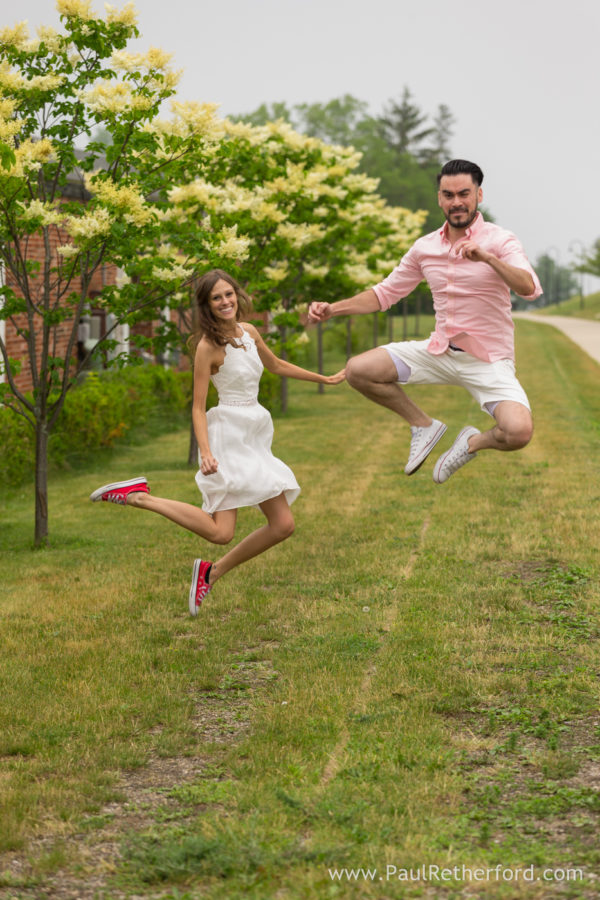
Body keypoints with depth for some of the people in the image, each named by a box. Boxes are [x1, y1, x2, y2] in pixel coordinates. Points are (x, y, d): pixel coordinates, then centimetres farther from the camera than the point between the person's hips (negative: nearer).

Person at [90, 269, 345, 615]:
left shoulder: (248, 332, 9)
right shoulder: (209, 346, -12)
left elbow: (276, 365, 28)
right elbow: (198, 407, -12)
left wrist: (325, 379, 34)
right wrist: (206, 452, -26)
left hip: (254, 437, 8)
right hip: (228, 433, -8)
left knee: (283, 525, 3)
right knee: (220, 532, -18)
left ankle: (213, 572, 13)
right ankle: (139, 496, -7)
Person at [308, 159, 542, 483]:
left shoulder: (499, 241, -10)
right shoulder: (425, 247, 5)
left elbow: (529, 288, -27)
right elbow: (386, 292, 14)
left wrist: (488, 258, -41)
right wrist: (333, 308, 1)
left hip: (488, 361, -4)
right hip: (440, 351, 4)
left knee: (518, 432, -30)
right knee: (358, 370, -10)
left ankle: (474, 442, 8)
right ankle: (423, 425, 12)